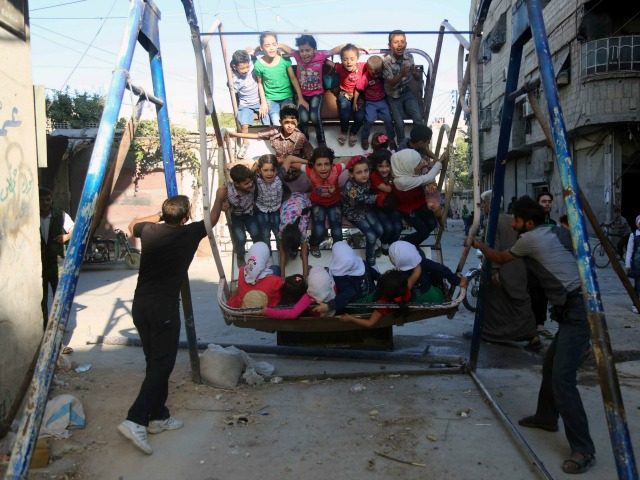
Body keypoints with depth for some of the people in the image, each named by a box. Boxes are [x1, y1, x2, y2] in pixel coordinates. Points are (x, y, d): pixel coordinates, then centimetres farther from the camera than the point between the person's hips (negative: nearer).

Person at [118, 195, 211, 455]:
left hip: (140, 304, 6)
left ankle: (158, 416, 24)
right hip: (164, 307, -6)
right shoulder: (189, 233, -4)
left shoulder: (149, 231, 6)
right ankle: (135, 420, -11)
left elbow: (132, 225, 32)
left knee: (154, 361, 15)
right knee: (162, 364, -2)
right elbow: (212, 218, 16)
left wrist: (159, 216, 30)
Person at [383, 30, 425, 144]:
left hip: (407, 92, 3)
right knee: (399, 123, -11)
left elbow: (418, 78, 0)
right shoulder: (386, 61, -19)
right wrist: (401, 74, -37)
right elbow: (391, 83, -20)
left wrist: (415, 72, -24)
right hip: (394, 96, -3)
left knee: (419, 119, -12)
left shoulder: (409, 57, -7)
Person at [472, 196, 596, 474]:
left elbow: (501, 259, 11)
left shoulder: (530, 239, -6)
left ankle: (583, 450, -9)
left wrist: (480, 246, 29)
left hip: (577, 312, -10)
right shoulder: (558, 233, 15)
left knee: (562, 378, -14)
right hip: (576, 309, 10)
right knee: (550, 365, 20)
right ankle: (546, 417, 35)